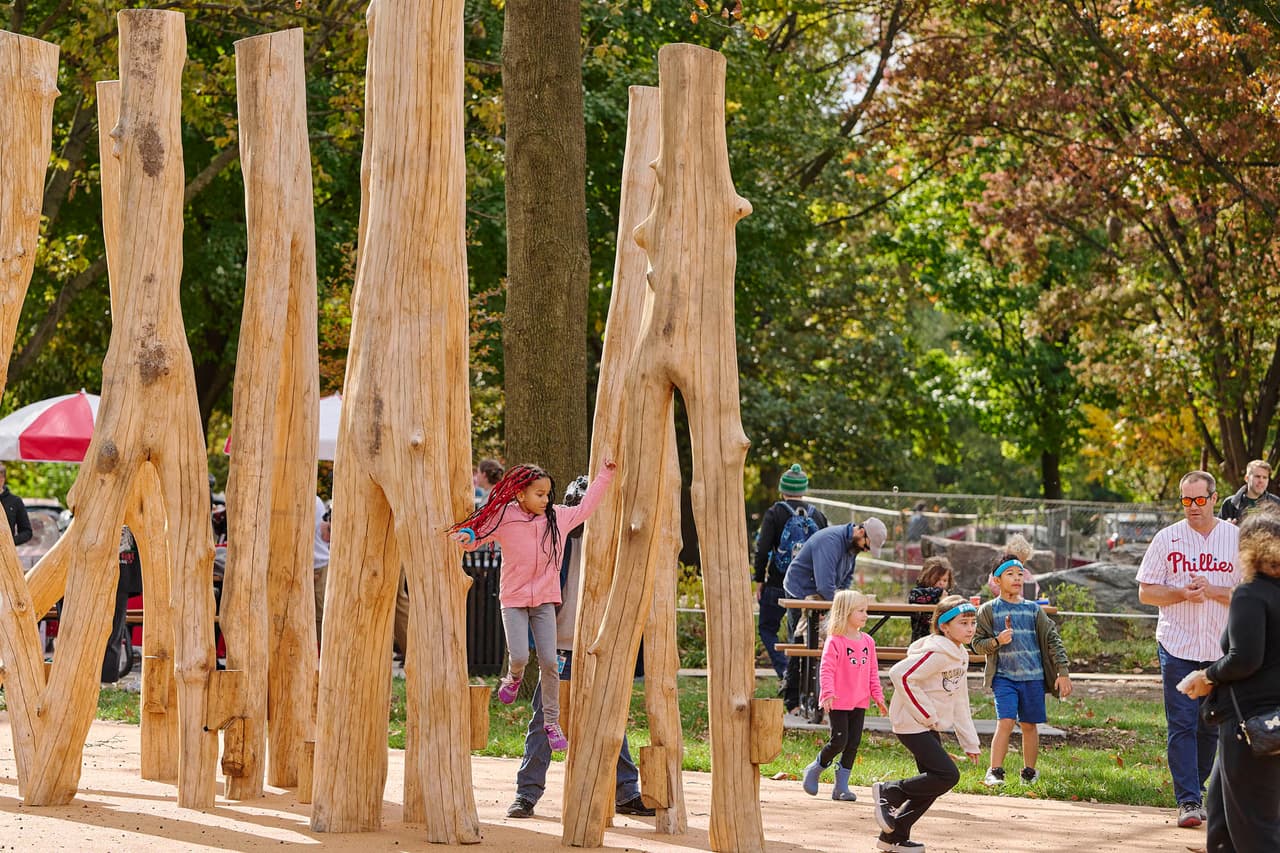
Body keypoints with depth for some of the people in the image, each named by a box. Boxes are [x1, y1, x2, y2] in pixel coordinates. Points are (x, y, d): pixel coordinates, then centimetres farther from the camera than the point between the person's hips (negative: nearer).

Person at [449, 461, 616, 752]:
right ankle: (514, 677, 24)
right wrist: (466, 537, -25)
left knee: (549, 662, -3)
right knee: (519, 656, -15)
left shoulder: (556, 517, 1)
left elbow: (585, 508, 17)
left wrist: (606, 474, 18)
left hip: (545, 599, 2)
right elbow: (476, 535, 0)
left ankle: (552, 721, 8)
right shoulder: (503, 518, -9)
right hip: (513, 599, -2)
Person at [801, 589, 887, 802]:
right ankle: (814, 770, 17)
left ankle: (841, 786, 13)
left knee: (853, 744, 5)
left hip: (859, 702, 6)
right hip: (839, 703, -6)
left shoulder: (867, 641, 8)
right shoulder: (834, 642, -11)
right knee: (839, 741, -8)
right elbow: (827, 670, -15)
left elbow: (873, 671, 14)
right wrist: (828, 693, -27)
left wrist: (878, 696, 11)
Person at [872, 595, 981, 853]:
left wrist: (970, 742, 18)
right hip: (912, 724, -10)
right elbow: (900, 675, -28)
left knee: (932, 785, 10)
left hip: (930, 727, 10)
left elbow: (960, 703, 20)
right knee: (947, 776, -16)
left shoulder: (961, 656, 13)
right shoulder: (937, 653, -19)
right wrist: (926, 714, -21)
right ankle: (888, 792, -2)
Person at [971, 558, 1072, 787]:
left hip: (1033, 676, 3)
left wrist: (1063, 672, 2)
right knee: (1005, 722, -15)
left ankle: (1029, 772, 20)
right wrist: (997, 641, -16)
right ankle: (995, 772, -12)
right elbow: (977, 644, 5)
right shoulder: (988, 610, 5)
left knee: (1030, 725, 7)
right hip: (1004, 676, -3)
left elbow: (1052, 640, 9)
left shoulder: (1033, 609, 10)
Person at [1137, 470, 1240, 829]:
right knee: (1182, 725, -6)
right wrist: (1183, 594, -14)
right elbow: (1146, 592, 3)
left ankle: (1195, 789, 26)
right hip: (1177, 647, -1)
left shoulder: (1237, 539, 3)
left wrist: (1211, 591, -16)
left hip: (1221, 649, 1)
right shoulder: (1167, 538, 3)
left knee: (1211, 726, 9)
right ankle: (1188, 800, -6)